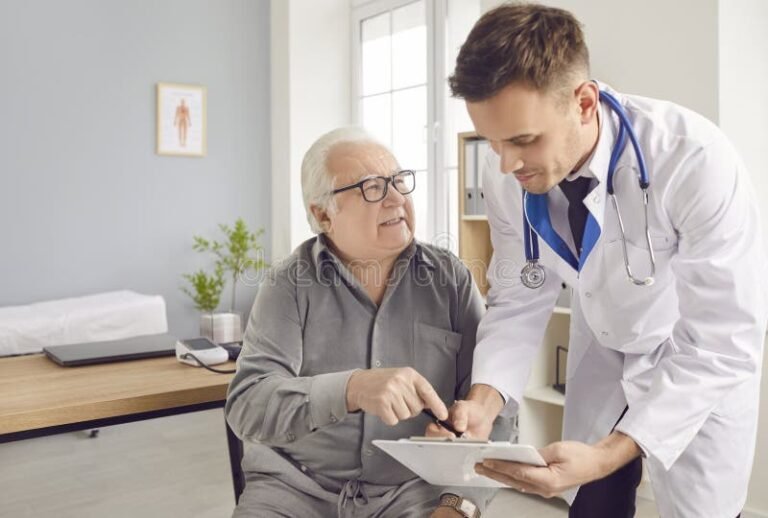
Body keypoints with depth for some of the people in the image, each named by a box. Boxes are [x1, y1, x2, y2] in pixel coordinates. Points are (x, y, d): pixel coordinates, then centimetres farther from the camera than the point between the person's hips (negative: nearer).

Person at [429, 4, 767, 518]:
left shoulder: (696, 161, -36)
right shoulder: (508, 175, -21)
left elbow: (722, 343, -32)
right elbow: (519, 300, -11)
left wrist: (606, 454, -42)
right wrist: (484, 399, -29)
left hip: (706, 356, -3)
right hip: (604, 350, 4)